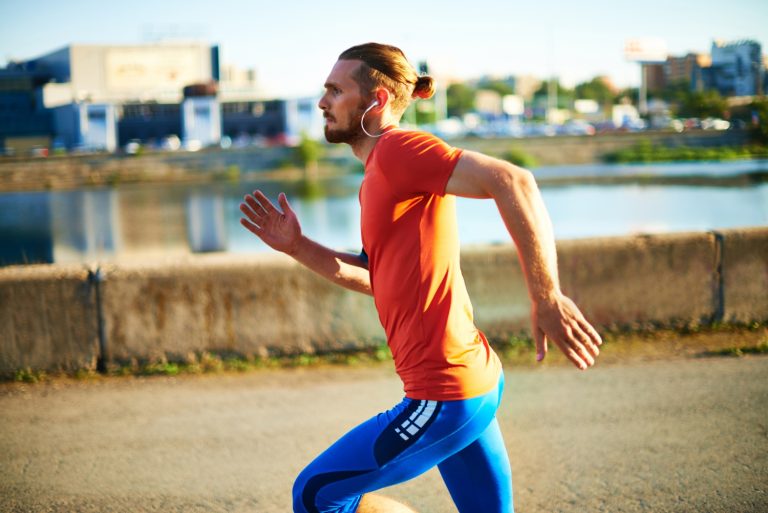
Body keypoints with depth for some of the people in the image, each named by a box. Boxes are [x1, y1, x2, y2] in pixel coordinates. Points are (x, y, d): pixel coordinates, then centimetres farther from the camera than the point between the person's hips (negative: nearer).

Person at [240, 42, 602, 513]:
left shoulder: (398, 149, -13)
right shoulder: (380, 176, 17)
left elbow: (511, 182, -25)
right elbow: (373, 277, 25)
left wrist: (546, 296, -27)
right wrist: (298, 248, 15)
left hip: (445, 394, -10)